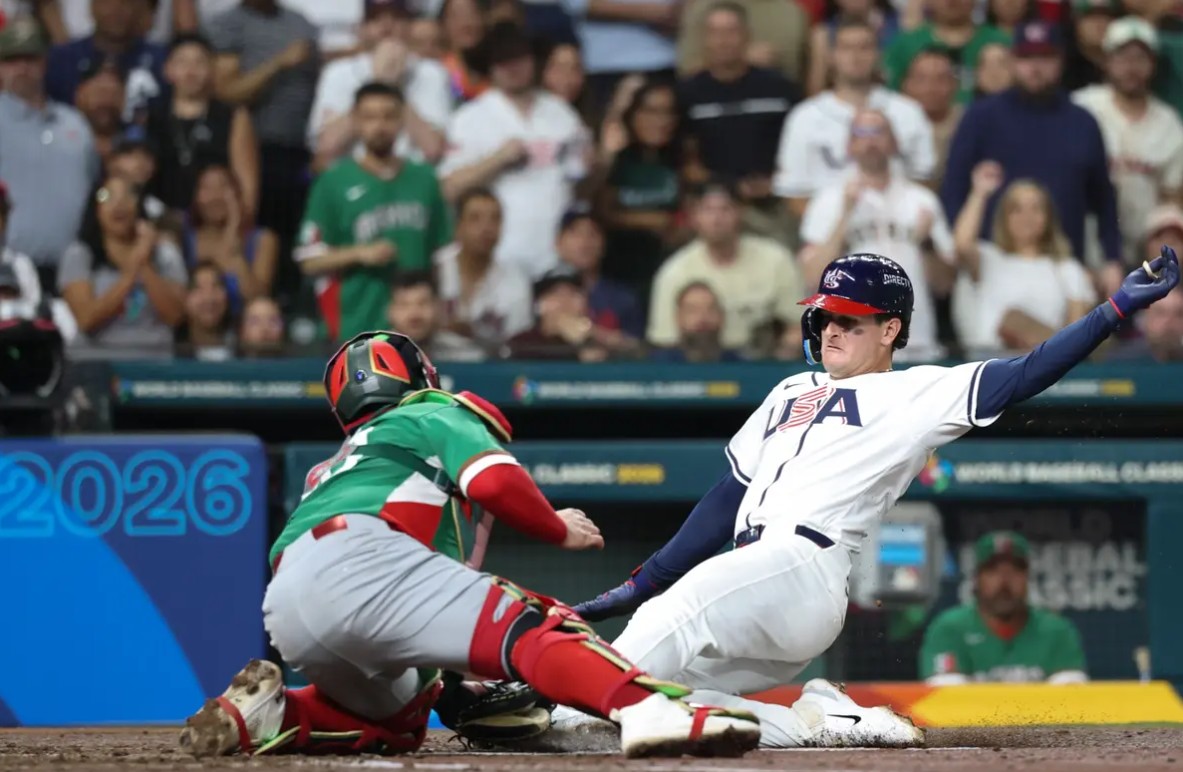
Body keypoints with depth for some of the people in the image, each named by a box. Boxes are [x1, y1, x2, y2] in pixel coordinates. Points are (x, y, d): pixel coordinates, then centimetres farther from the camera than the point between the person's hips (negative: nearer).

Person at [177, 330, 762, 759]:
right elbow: (495, 482, 2)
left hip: (283, 609, 7)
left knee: (400, 719, 27)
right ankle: (645, 710, -43)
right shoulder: (435, 415, 23)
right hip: (358, 557, -7)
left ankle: (268, 713, 4)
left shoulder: (329, 468, 43)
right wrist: (560, 530, 18)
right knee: (529, 628, -17)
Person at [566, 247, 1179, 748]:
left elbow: (1025, 377, -1)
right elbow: (730, 499, 29)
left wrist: (1116, 309, -11)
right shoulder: (791, 394, 30)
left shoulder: (915, 395, 9)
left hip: (801, 568, -9)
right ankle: (835, 721, -6)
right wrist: (640, 585, 23)